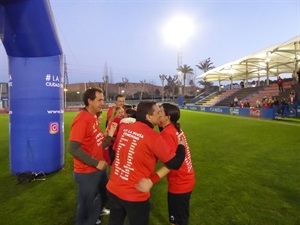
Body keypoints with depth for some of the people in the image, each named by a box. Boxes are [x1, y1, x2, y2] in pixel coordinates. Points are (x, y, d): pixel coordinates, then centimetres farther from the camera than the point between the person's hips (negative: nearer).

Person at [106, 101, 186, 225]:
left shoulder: (124, 128, -3)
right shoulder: (153, 137, -21)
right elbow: (175, 163, -15)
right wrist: (181, 146, 2)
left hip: (113, 189, 5)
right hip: (135, 195, -5)